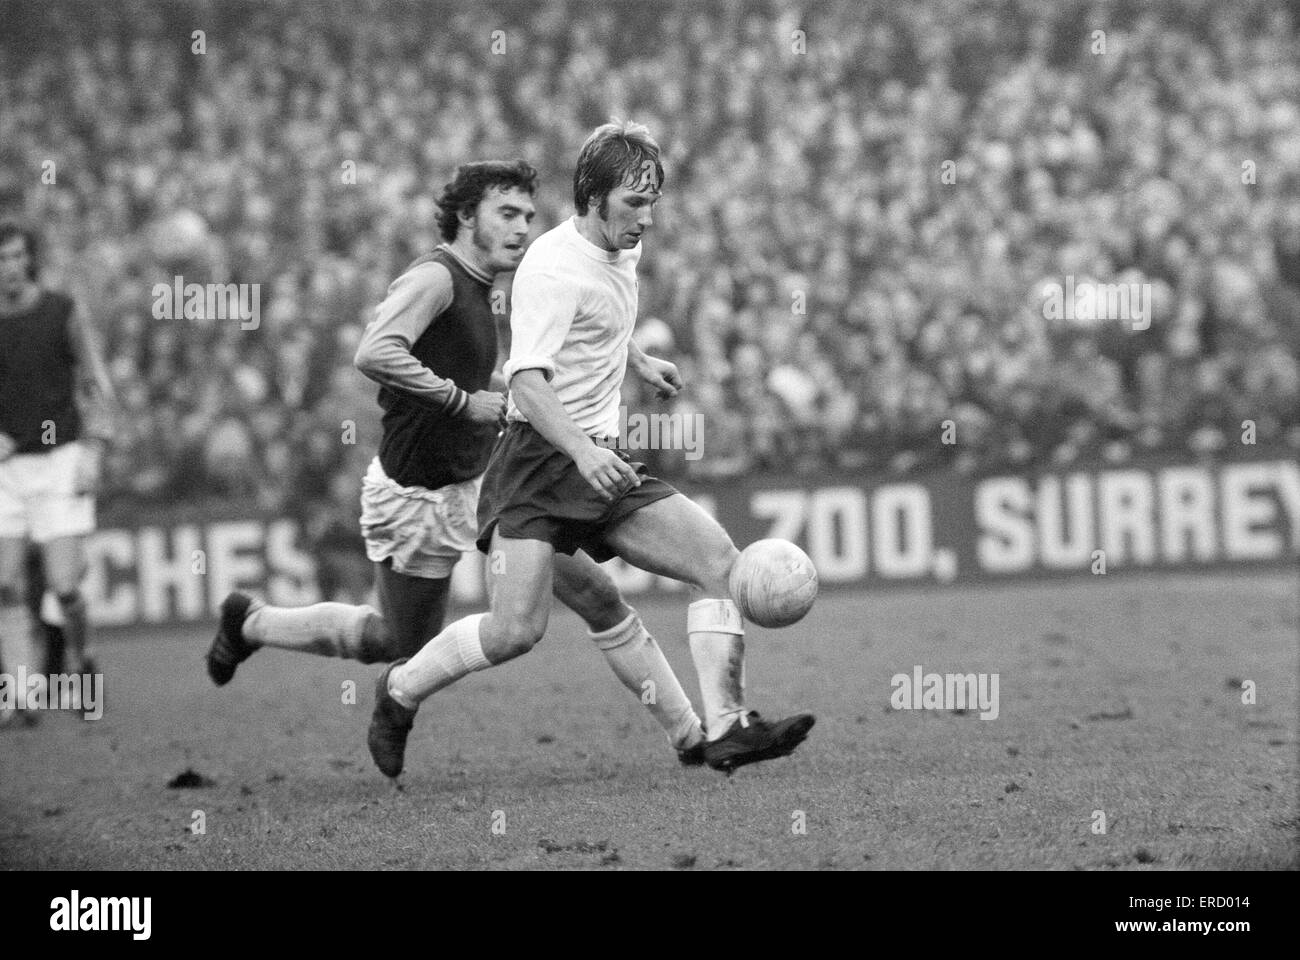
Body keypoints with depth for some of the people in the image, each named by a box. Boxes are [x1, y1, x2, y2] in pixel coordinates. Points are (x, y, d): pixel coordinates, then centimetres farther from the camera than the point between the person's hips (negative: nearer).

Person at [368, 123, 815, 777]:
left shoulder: (620, 252, 13)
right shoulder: (553, 268, -16)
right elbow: (527, 382, -26)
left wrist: (637, 363, 39)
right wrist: (583, 451, -39)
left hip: (601, 462, 9)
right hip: (539, 459, -9)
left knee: (718, 560, -6)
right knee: (516, 629, -18)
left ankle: (726, 730, -7)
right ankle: (399, 692, 9)